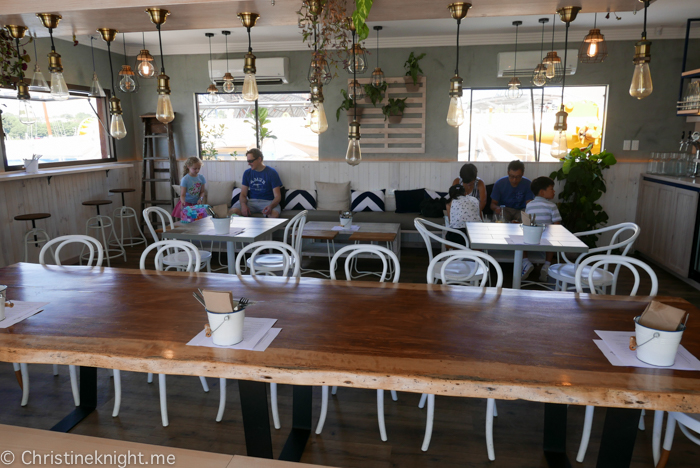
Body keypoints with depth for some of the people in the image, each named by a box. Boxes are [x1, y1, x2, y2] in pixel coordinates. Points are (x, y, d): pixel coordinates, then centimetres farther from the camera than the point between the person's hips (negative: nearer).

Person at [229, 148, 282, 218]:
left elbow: (277, 196, -8)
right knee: (232, 211, -26)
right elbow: (243, 194, 8)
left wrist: (271, 206, -31)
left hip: (267, 201, -3)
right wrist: (243, 205, -17)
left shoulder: (272, 173, -2)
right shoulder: (247, 173, 10)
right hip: (251, 201, 3)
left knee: (274, 214, -38)